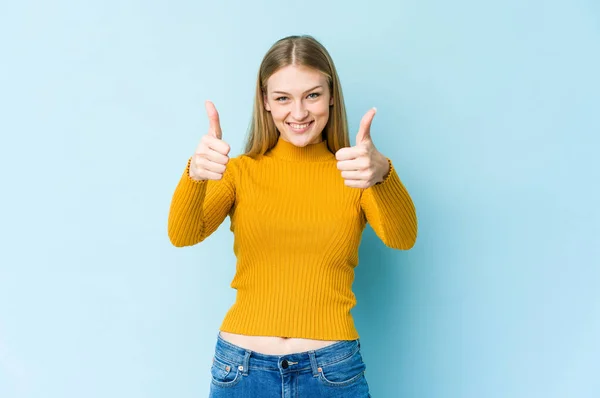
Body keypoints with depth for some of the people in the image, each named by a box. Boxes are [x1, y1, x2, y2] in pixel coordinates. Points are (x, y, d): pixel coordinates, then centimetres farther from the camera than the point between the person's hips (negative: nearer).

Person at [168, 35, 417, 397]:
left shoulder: (355, 174, 0)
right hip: (240, 368, 1)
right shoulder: (241, 171, 2)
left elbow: (402, 238, -17)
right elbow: (183, 235, -13)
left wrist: (382, 174, -38)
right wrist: (195, 174, -33)